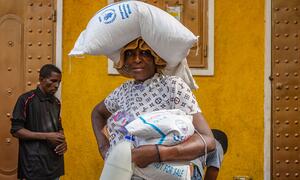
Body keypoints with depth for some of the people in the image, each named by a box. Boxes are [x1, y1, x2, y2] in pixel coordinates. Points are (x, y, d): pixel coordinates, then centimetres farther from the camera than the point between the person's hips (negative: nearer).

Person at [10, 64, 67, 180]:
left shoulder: (56, 102, 12)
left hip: (54, 162, 6)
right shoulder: (26, 99, -8)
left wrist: (63, 141, -1)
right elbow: (16, 130, -11)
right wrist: (46, 136, -16)